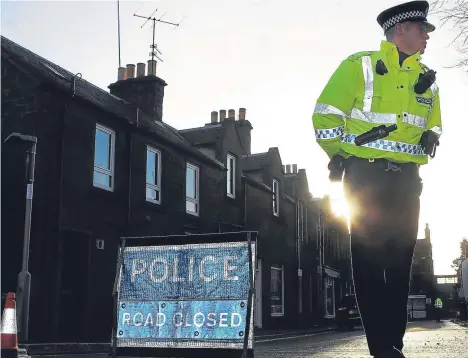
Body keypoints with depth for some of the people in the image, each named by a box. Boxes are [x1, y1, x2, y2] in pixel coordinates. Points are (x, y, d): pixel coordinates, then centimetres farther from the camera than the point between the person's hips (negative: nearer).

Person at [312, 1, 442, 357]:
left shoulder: (427, 78, 15)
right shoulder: (360, 66, -2)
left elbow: (433, 126, 27)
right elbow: (325, 115, -3)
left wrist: (430, 139, 7)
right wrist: (340, 156, -3)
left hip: (407, 180, 6)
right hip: (366, 176, -5)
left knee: (400, 261, 7)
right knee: (369, 258, -4)